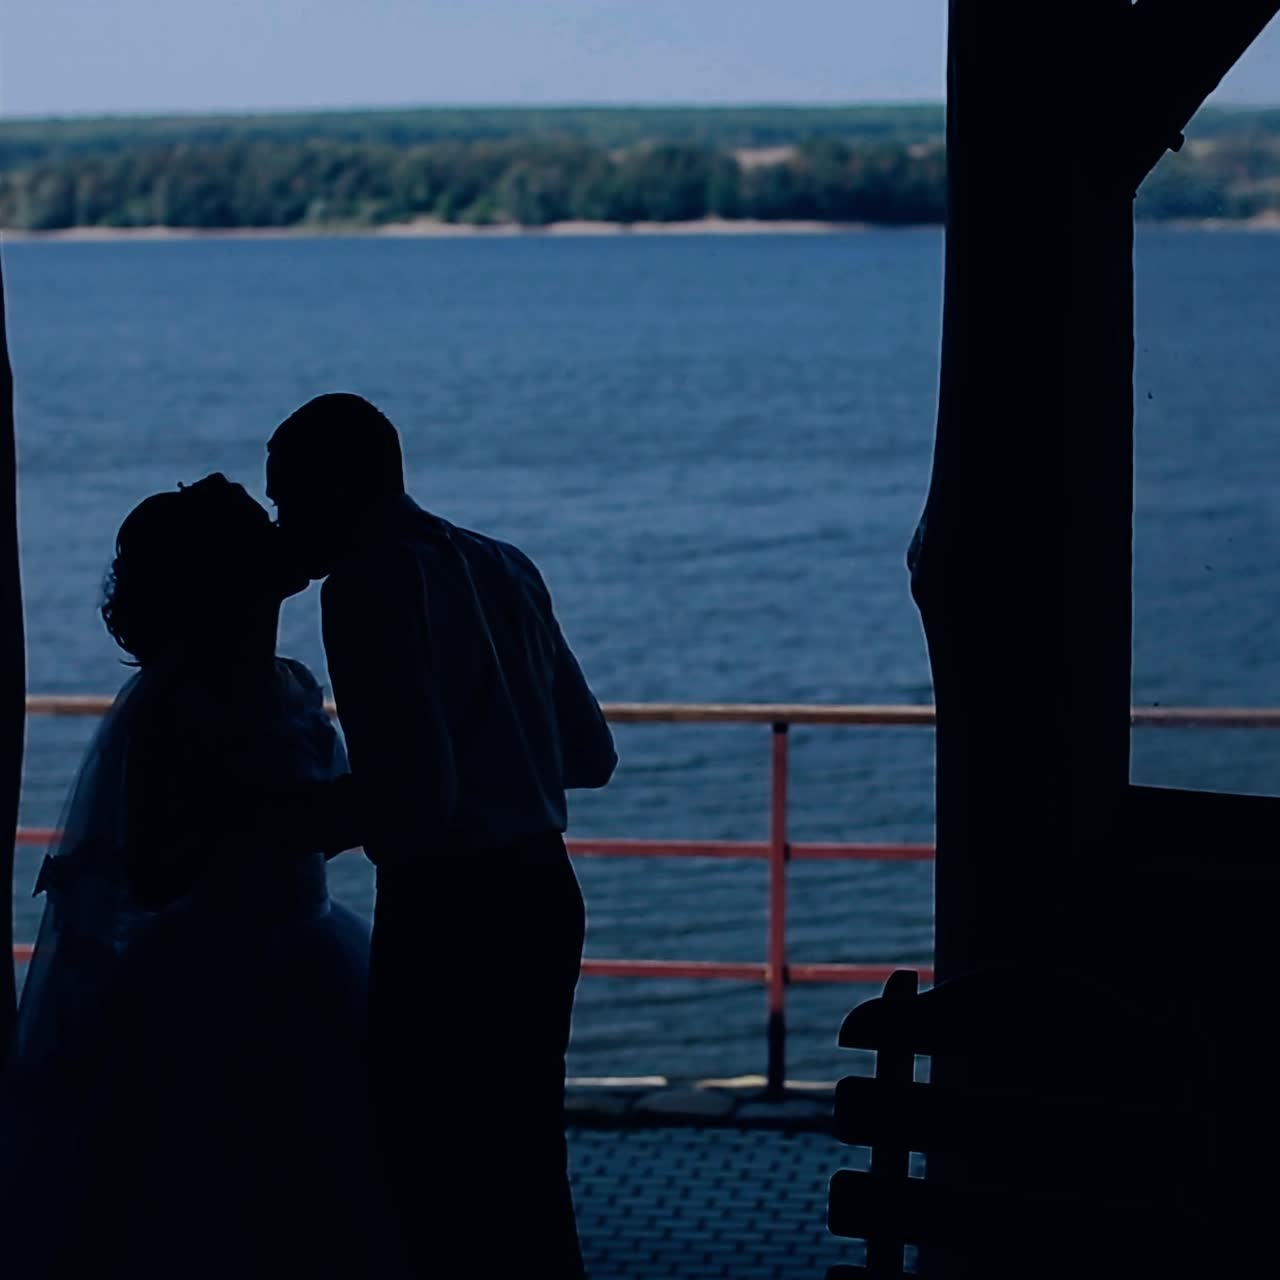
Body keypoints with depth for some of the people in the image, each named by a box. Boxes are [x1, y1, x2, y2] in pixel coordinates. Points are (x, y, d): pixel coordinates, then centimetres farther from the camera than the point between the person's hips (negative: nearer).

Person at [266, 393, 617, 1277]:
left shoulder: (370, 584, -13)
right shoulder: (505, 568, 12)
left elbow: (412, 792, -21)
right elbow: (589, 757, 15)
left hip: (446, 912, -8)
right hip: (544, 891, 8)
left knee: (438, 1182, 1)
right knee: (525, 1166, 17)